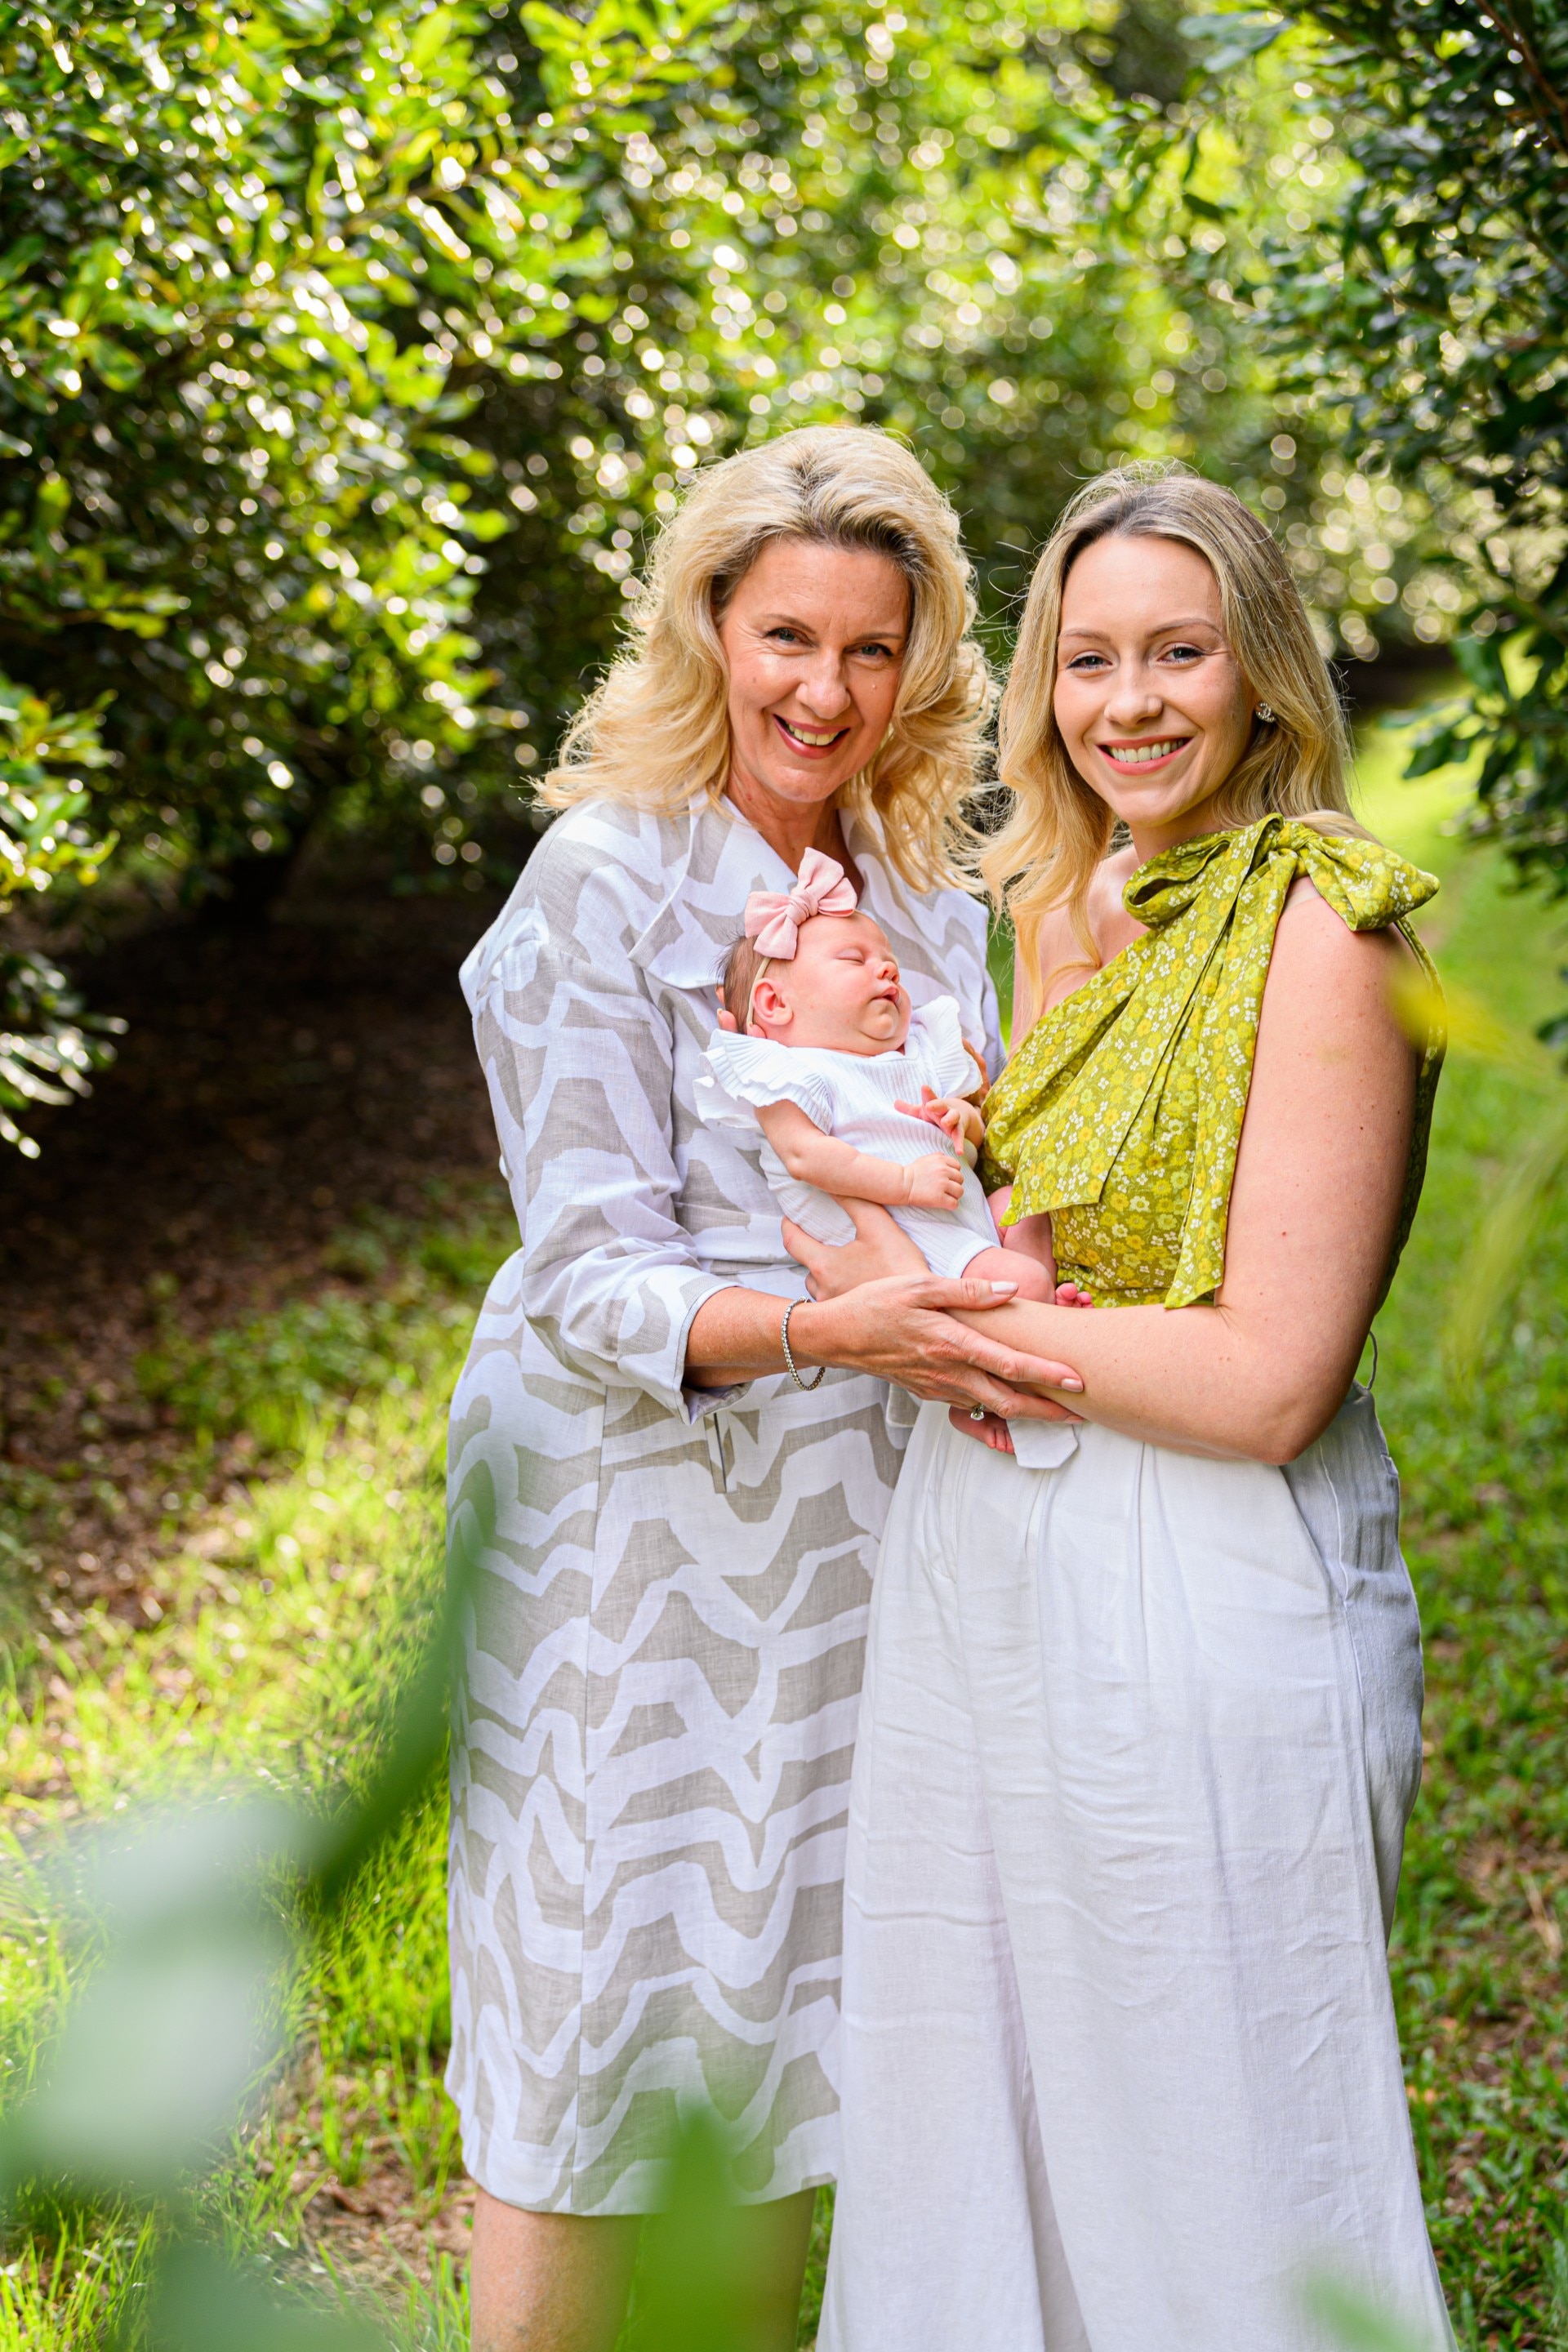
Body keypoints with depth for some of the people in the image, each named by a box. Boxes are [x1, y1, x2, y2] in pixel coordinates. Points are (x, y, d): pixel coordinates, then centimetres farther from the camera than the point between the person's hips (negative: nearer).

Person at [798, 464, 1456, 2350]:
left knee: (1199, 2163, 8)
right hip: (981, 1560, 8)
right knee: (974, 2110, 20)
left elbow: (1270, 1383, -21)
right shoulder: (1053, 906, 7)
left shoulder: (1316, 932, -17)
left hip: (1206, 1592, -8)